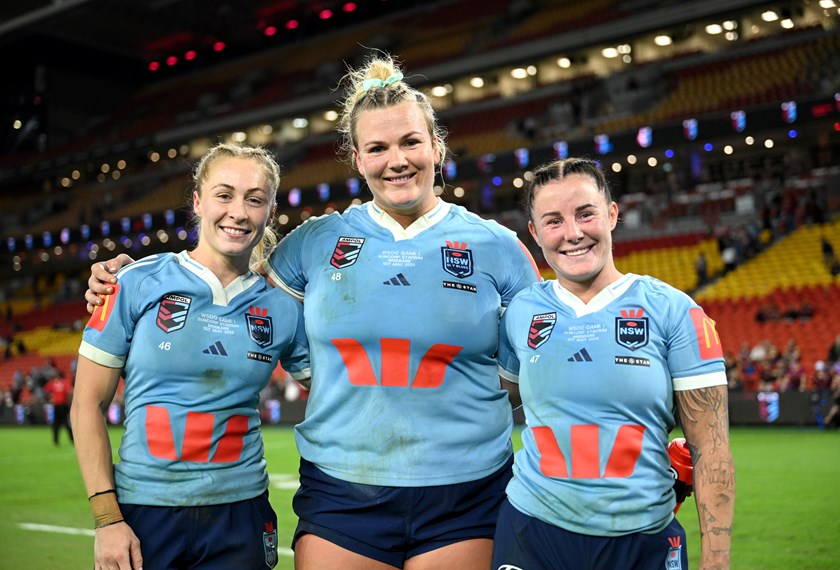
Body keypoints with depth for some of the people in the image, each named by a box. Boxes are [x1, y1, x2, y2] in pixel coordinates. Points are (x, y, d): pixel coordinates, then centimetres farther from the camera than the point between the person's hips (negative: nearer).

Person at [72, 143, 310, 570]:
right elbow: (87, 404, -3)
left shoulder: (283, 309, 0)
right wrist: (106, 518, -7)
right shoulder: (139, 283, -5)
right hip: (142, 510, -1)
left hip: (239, 514, 2)